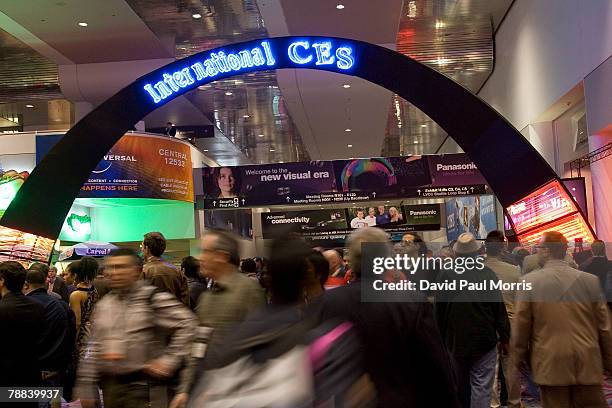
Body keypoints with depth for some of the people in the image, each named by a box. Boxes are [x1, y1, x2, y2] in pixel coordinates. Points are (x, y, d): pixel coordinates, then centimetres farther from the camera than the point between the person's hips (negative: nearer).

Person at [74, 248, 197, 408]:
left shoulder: (153, 298, -9)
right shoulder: (103, 304, 10)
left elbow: (188, 324, -17)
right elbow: (93, 349, 12)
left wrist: (169, 360, -17)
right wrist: (86, 388, 10)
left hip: (143, 387, -6)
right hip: (110, 385, 6)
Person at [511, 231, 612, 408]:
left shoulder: (530, 281, -7)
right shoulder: (590, 280, 0)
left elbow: (520, 325, -2)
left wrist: (518, 358, 10)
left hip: (551, 364, -2)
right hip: (588, 363, 2)